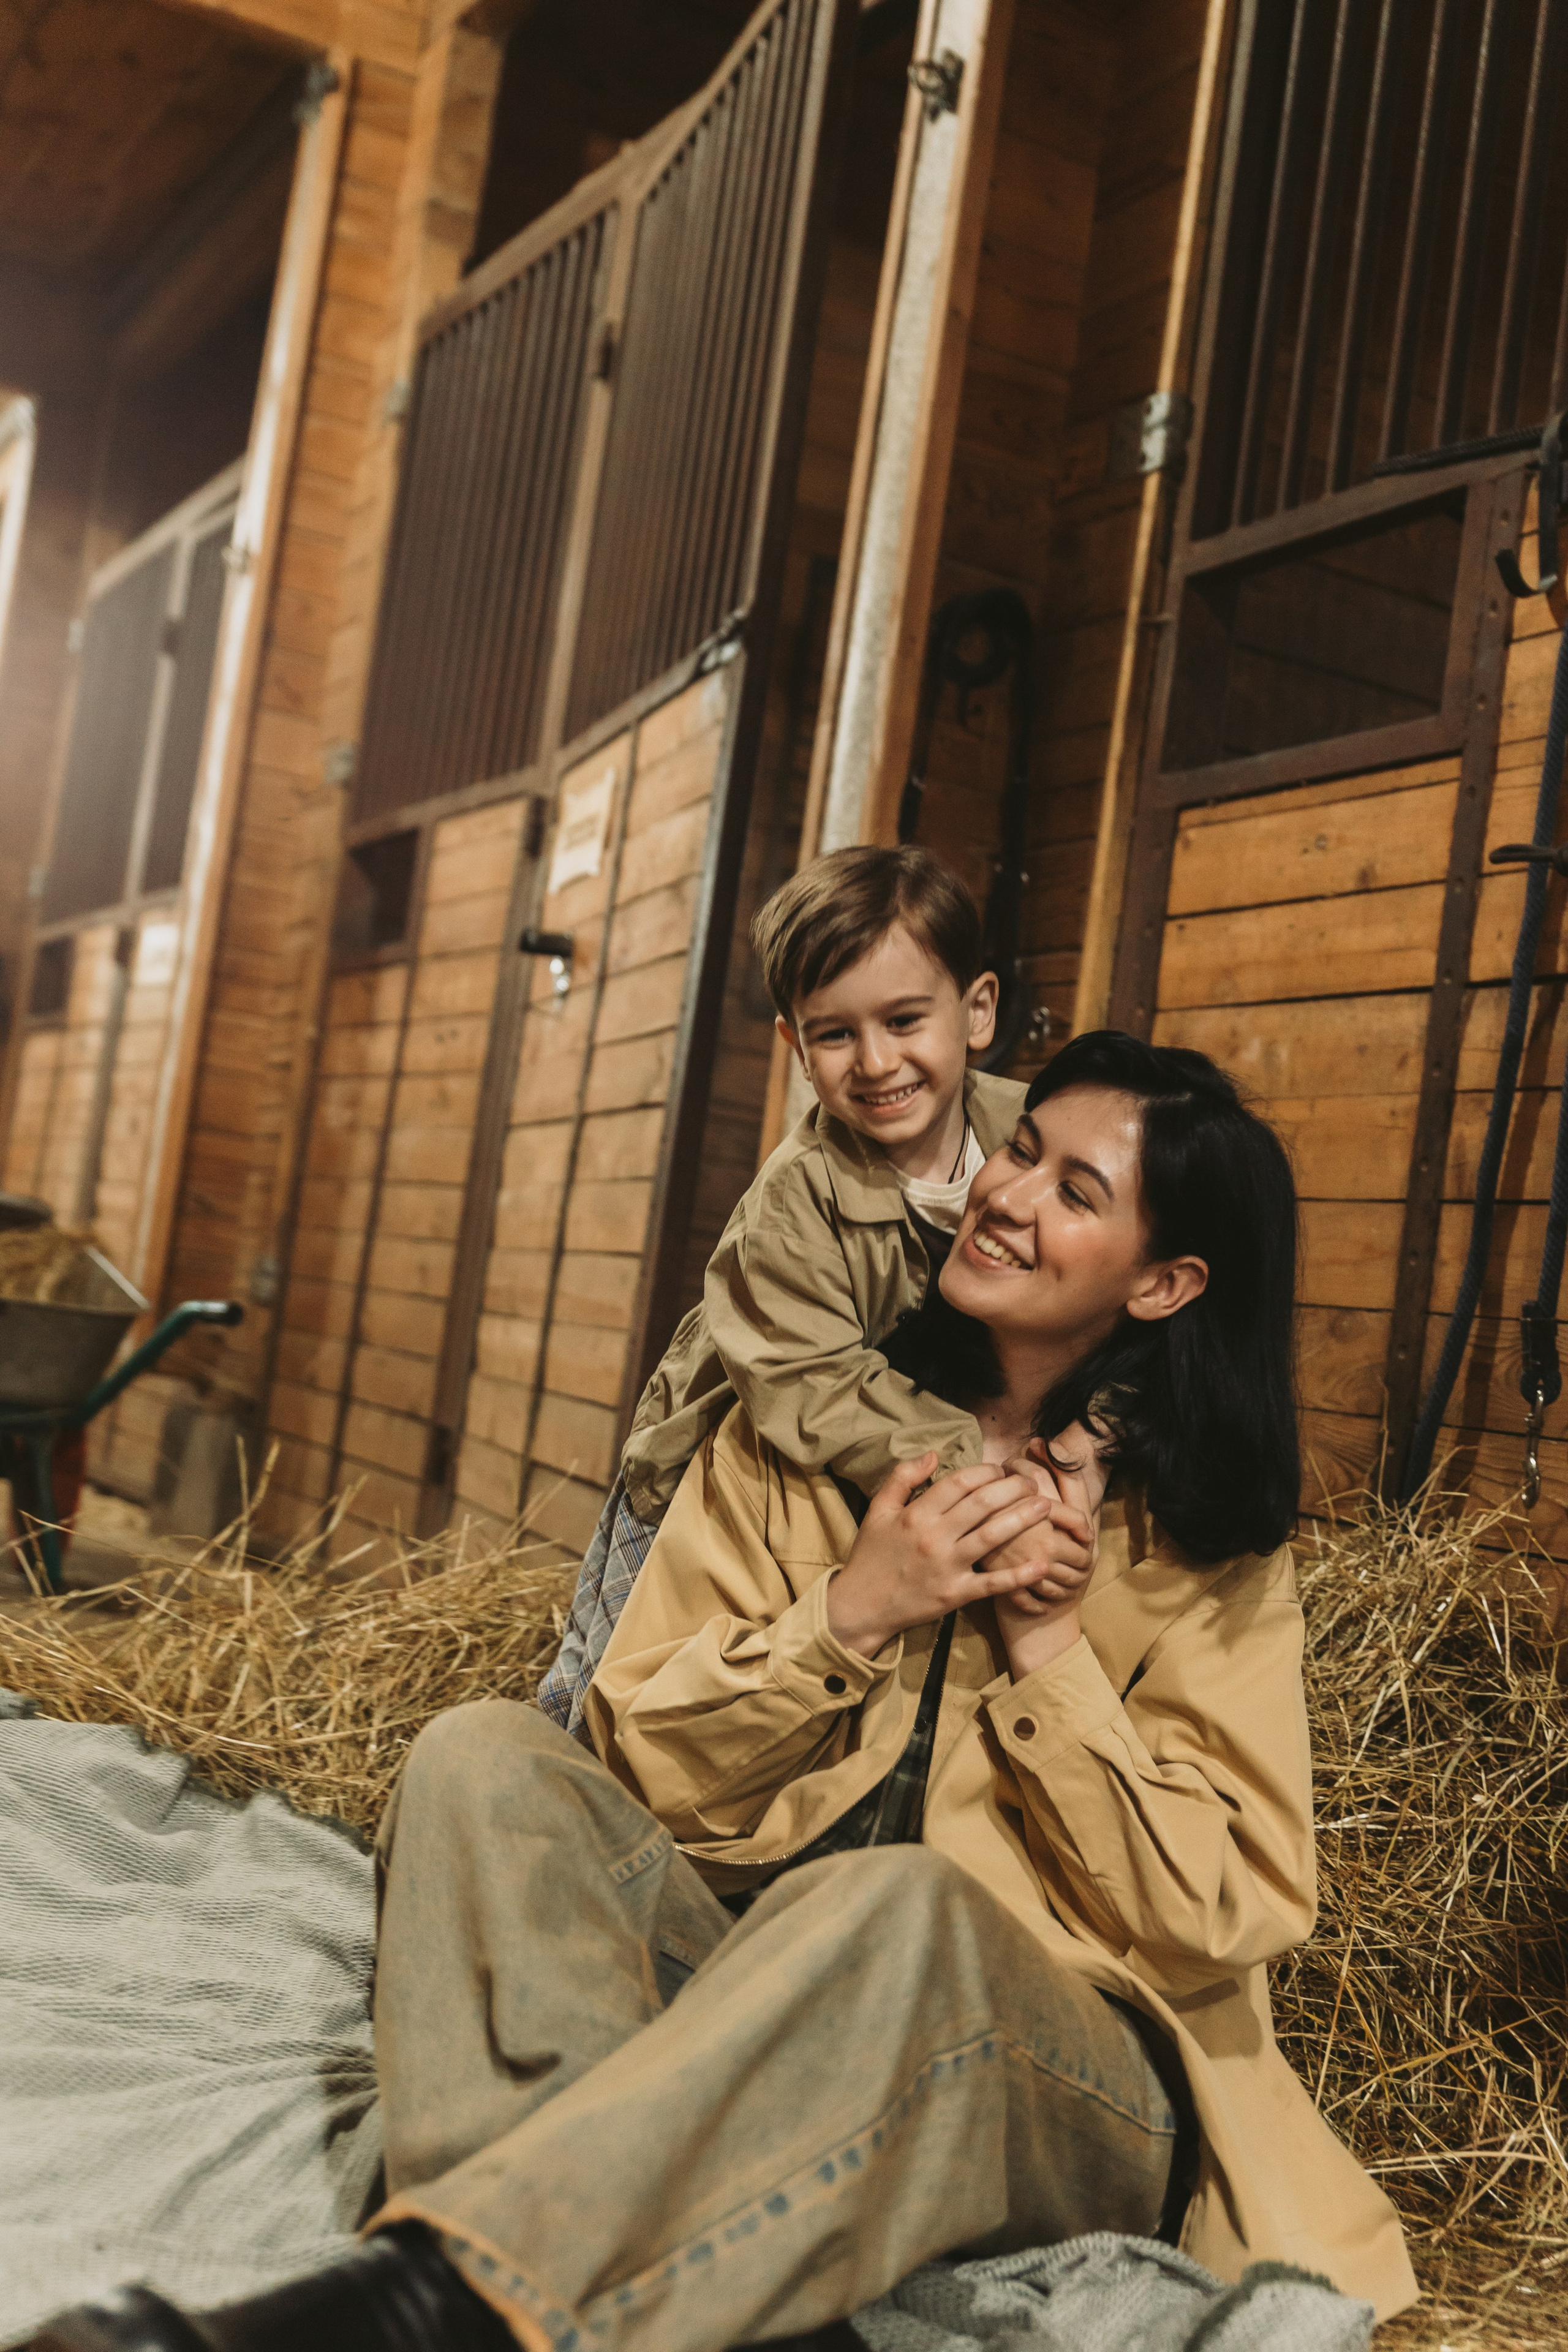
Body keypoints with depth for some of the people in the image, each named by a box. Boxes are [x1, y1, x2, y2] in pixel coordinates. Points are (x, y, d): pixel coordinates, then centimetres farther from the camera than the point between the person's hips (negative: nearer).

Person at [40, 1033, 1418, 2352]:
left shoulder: (1209, 1548, 1)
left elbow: (1220, 1922, -4)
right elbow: (645, 1770, 4)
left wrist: (1048, 1645, -11)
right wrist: (843, 1618, -12)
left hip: (1064, 2085, -3)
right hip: (742, 1988, 4)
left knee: (893, 1900, -37)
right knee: (488, 1760, -20)